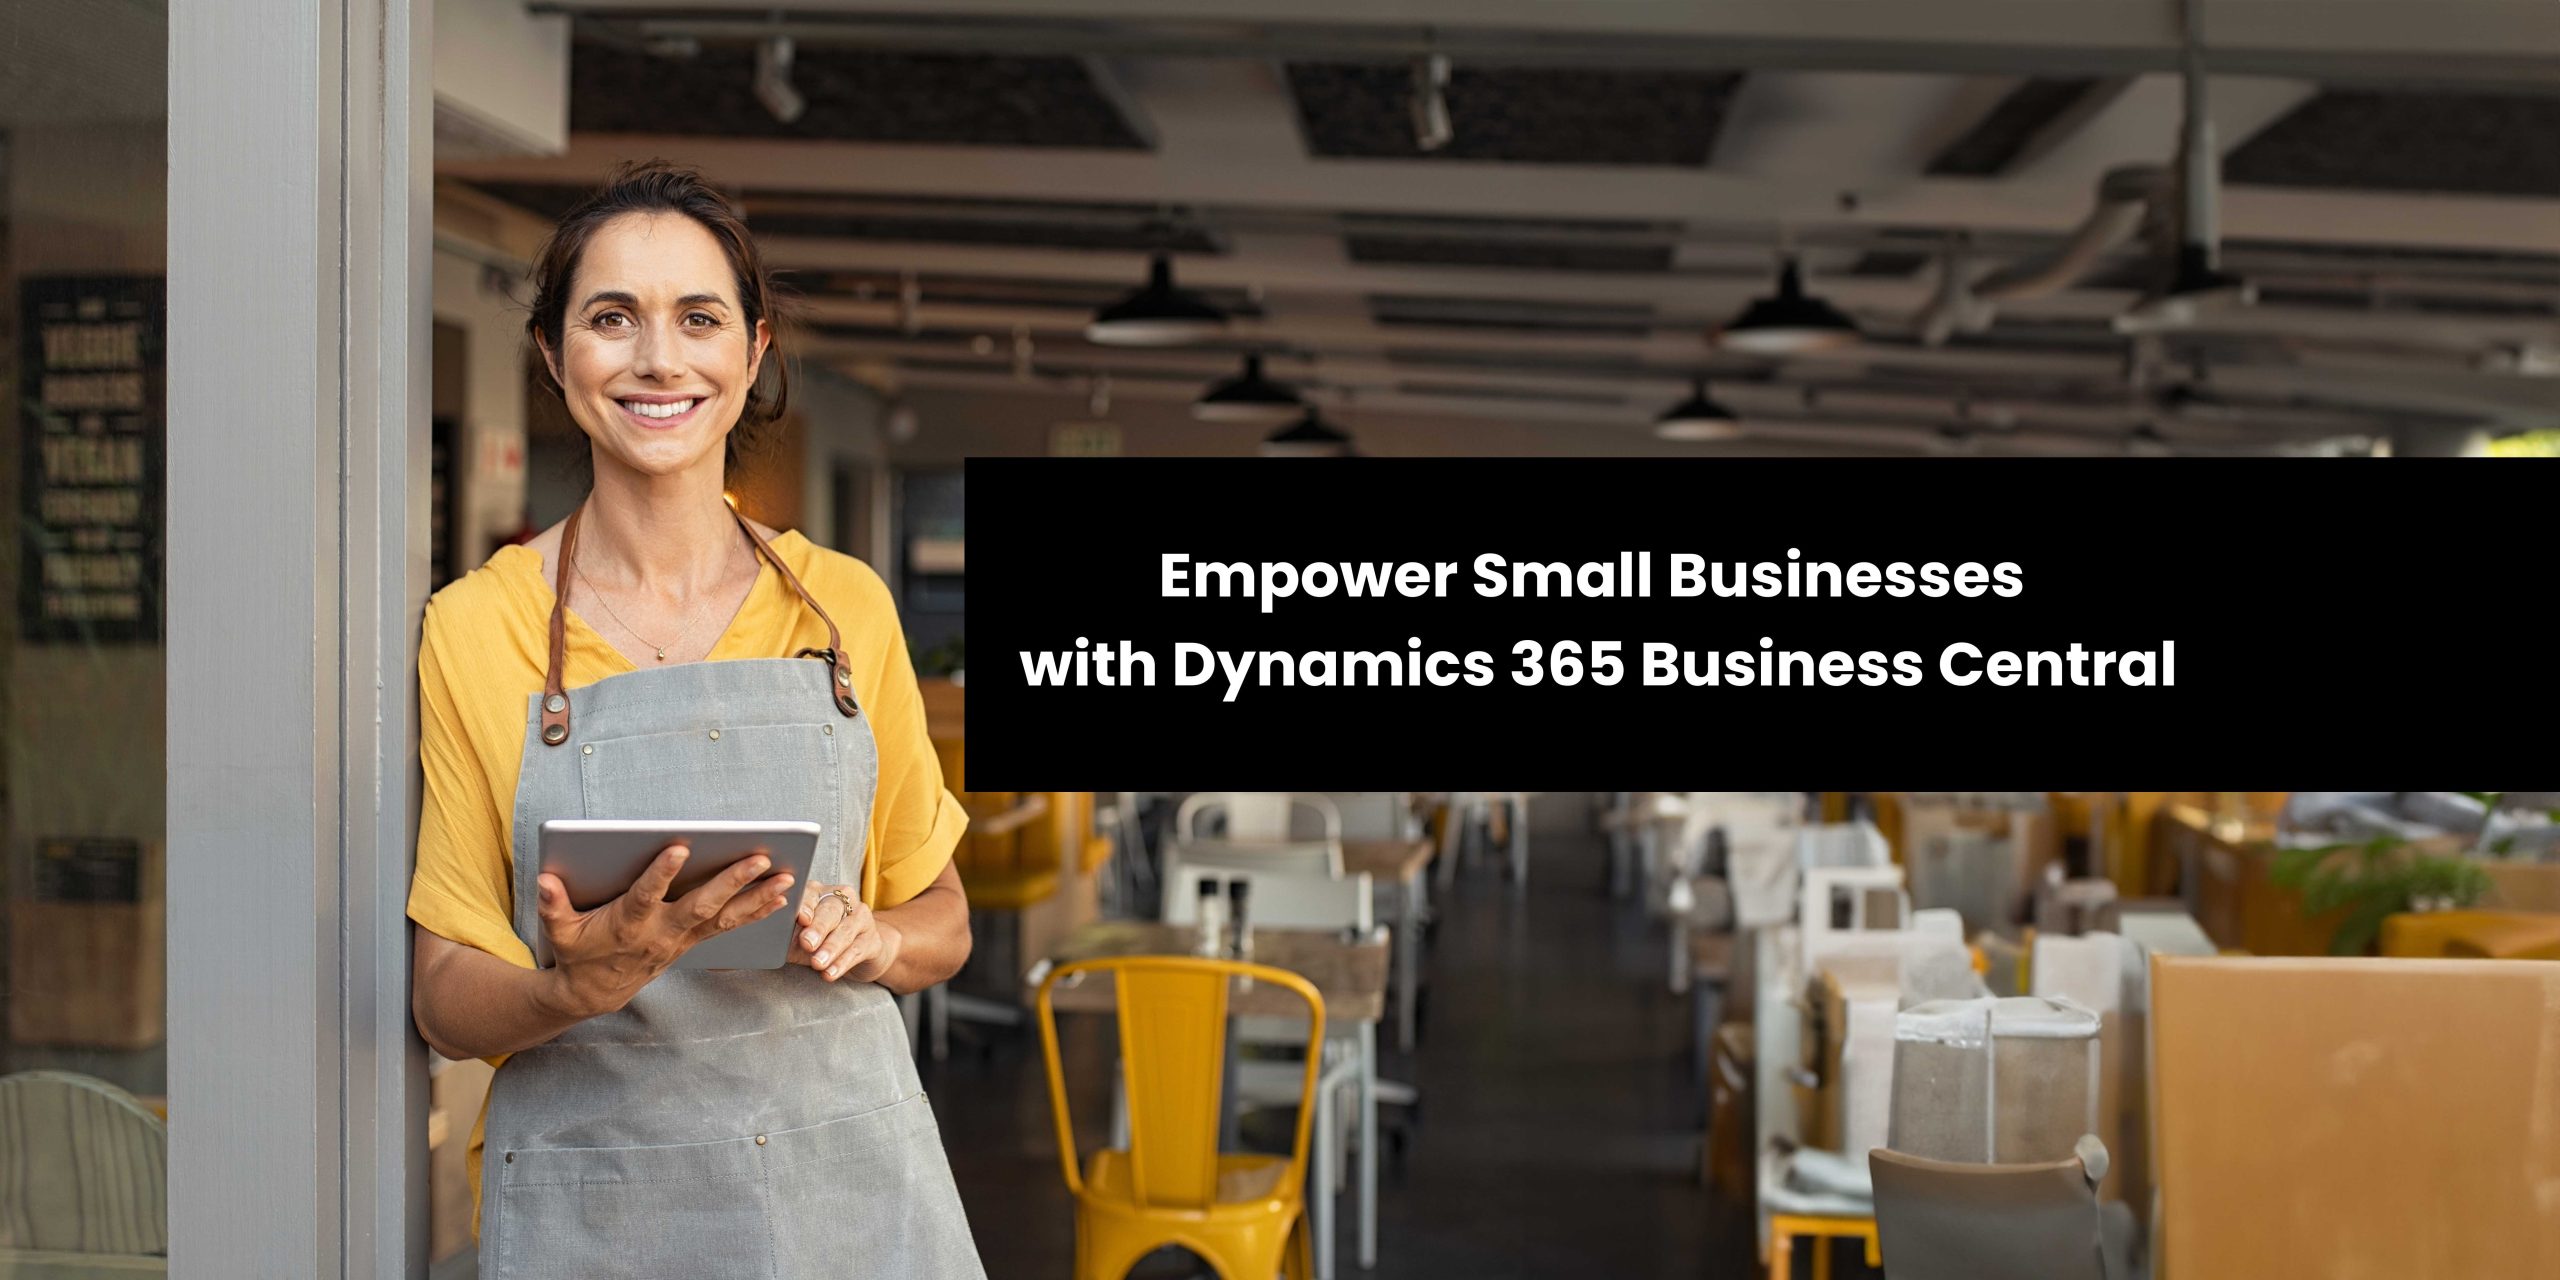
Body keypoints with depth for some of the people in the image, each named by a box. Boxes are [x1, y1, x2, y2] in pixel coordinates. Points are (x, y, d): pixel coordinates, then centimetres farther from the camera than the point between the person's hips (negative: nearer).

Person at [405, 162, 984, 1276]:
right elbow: (447, 1001, -2)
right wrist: (581, 988, -22)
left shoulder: (845, 608, 2)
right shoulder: (475, 629, -3)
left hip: (850, 1185, 2)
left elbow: (941, 921, 11)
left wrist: (867, 938, -10)